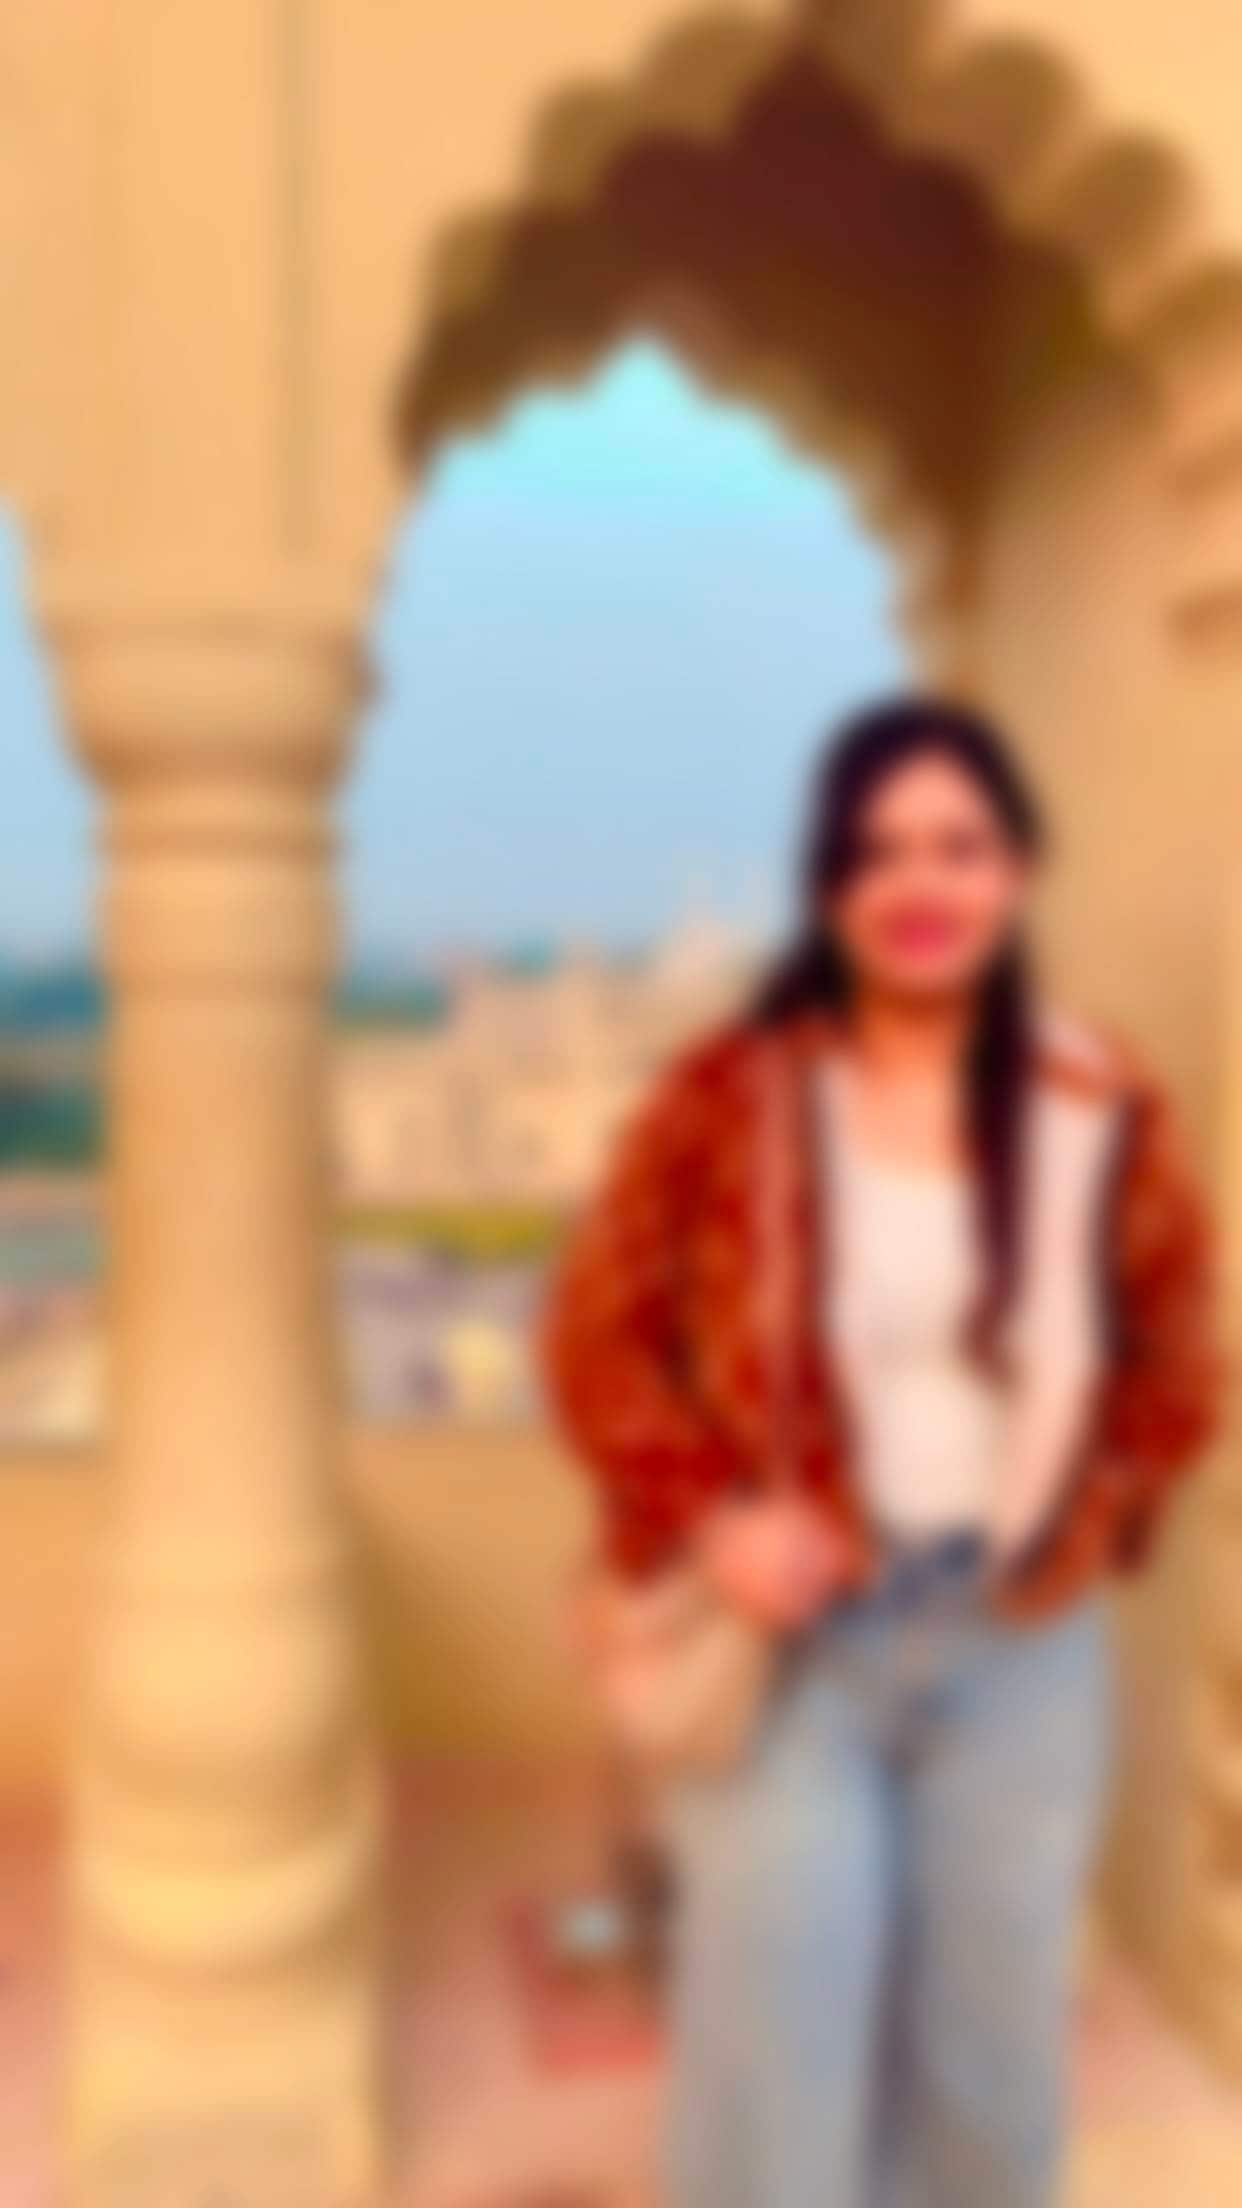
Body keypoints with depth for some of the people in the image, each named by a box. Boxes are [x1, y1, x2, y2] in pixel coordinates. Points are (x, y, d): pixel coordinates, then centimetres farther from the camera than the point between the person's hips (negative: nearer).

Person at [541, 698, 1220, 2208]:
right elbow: (597, 1329, -5)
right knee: (776, 2039, 7)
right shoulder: (730, 1099, -9)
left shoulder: (1106, 1117, -3)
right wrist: (708, 1517, -15)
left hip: (1020, 1648, 3)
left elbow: (1175, 1363, 8)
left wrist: (1085, 1526, -5)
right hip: (789, 1637, -2)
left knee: (995, 2041, 19)